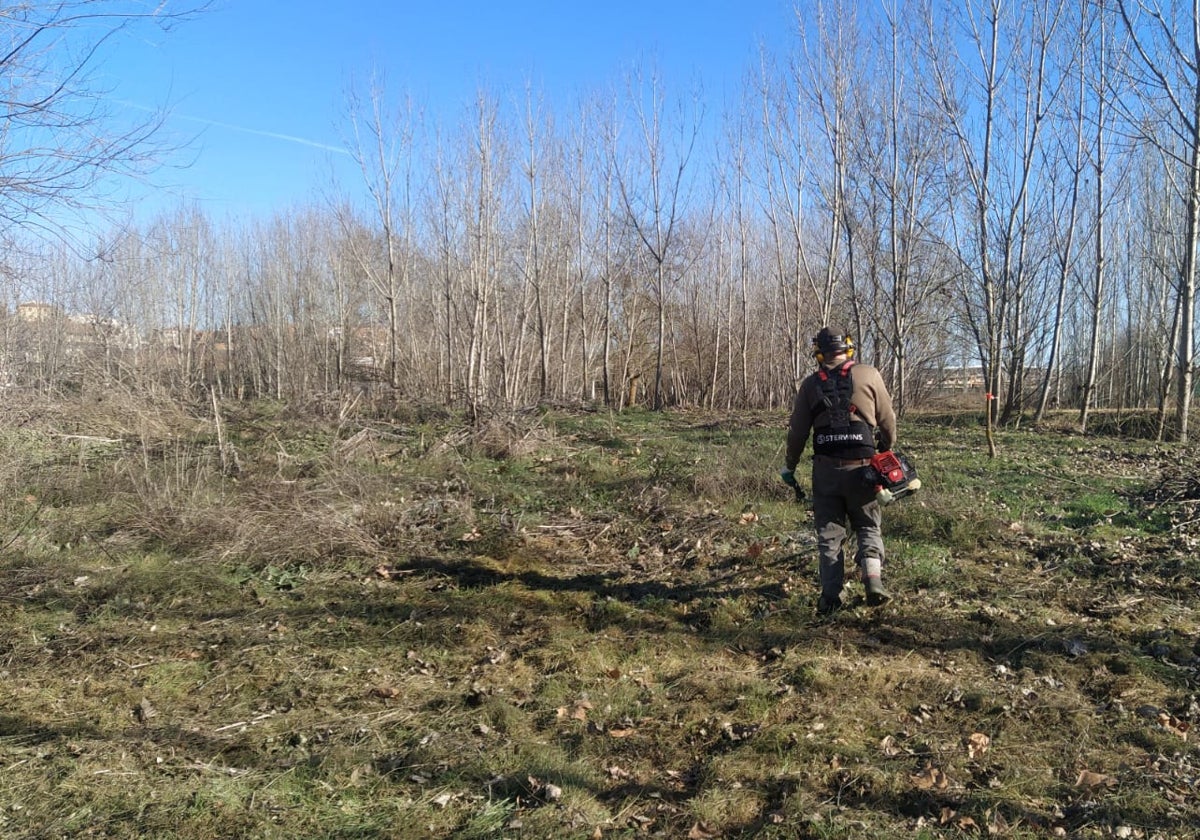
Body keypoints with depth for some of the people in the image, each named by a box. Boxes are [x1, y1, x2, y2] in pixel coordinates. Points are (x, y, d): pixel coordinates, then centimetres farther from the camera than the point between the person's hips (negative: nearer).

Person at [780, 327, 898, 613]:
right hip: (861, 468, -1)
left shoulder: (810, 384, 2)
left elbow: (798, 430, 4)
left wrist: (790, 466, 16)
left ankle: (830, 596, 6)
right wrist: (888, 450, 22)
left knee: (829, 533, 9)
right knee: (868, 527, 14)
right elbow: (888, 421, 4)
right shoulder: (869, 375, -2)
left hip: (825, 469, 1)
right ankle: (873, 581, -3)